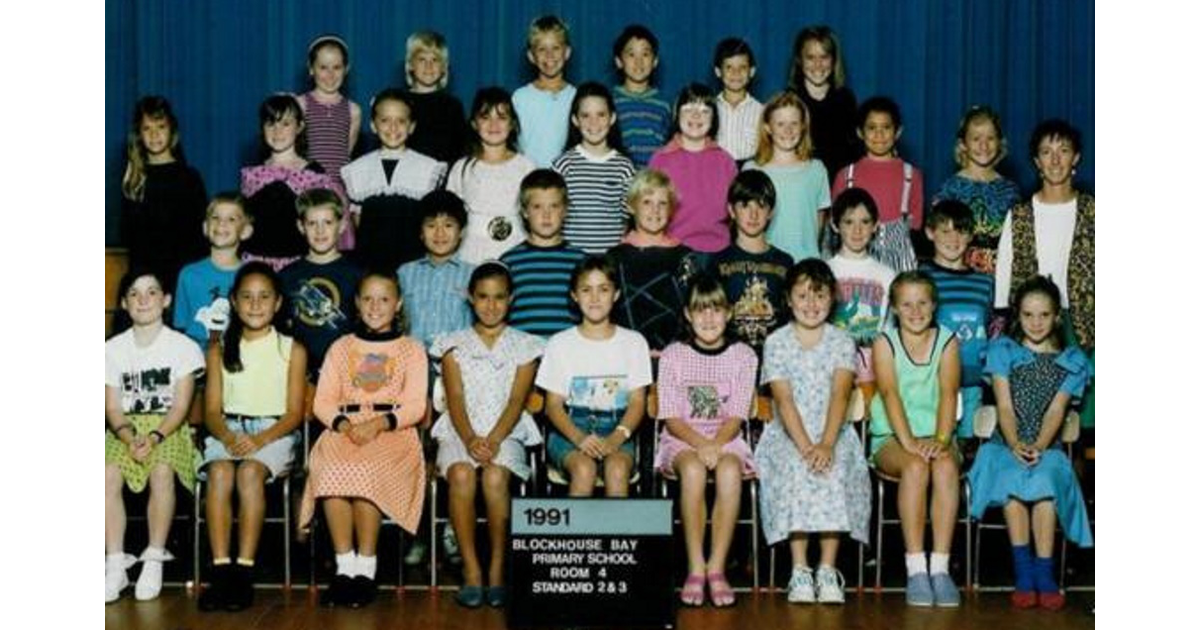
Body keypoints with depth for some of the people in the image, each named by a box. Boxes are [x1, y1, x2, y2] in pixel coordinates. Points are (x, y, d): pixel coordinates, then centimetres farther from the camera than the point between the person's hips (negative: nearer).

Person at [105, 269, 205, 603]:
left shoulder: (182, 346, 2)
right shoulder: (113, 349, 9)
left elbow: (180, 406, -4)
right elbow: (112, 407, 3)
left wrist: (155, 437, -21)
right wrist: (129, 436, -17)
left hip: (169, 429, -2)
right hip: (125, 430, 2)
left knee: (162, 471, -35)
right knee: (109, 473, -30)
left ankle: (154, 561, -24)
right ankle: (115, 564, -26)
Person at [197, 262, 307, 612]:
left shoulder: (292, 350, 7)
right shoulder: (219, 350, 14)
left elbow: (294, 412, 0)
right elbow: (212, 410, 7)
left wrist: (260, 439, -18)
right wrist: (228, 437, -15)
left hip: (274, 432, -2)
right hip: (227, 431, 2)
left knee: (250, 472, -34)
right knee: (219, 472, -31)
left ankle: (244, 571, -33)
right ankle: (221, 570, -35)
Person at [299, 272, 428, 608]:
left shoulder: (411, 349, 14)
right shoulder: (341, 348, 21)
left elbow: (415, 406, 2)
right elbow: (322, 402, 12)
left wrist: (380, 423, -15)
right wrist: (343, 424, -10)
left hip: (394, 433, -2)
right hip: (344, 430, 2)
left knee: (367, 471, -35)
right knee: (332, 469, -33)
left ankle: (366, 568, -25)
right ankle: (345, 567, -27)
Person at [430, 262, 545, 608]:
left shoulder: (524, 346, 12)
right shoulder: (454, 344, 14)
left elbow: (516, 401, 0)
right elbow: (455, 399, 1)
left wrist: (493, 440, -17)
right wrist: (470, 439, -17)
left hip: (506, 433, -1)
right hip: (460, 433, 1)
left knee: (495, 476, -33)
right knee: (461, 473, -33)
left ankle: (497, 568, -20)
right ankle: (471, 570, -26)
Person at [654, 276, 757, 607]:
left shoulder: (742, 356, 6)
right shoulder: (672, 356, 4)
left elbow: (736, 417, 0)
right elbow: (671, 419, -2)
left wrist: (716, 444, -21)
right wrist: (700, 444, -20)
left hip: (726, 438, 1)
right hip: (682, 439, -1)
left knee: (730, 470, -34)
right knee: (693, 469, -35)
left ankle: (717, 568, -29)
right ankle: (695, 568, -30)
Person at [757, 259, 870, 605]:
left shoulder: (841, 341, 5)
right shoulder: (776, 342, 3)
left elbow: (839, 395, -10)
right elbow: (784, 400, -8)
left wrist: (826, 444, -26)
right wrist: (805, 446, -24)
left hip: (833, 434, 1)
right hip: (788, 435, 0)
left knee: (834, 471, -31)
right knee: (797, 469, -32)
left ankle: (828, 570, -26)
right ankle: (799, 571, -28)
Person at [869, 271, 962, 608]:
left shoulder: (947, 342, 6)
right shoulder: (885, 342, 2)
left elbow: (948, 394, -5)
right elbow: (890, 394, -10)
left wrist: (941, 439, -22)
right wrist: (908, 441, -24)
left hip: (936, 435, 1)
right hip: (891, 438, -1)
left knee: (945, 466, -32)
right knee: (915, 466, -33)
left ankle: (940, 568, -32)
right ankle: (916, 569, -32)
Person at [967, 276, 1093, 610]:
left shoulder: (1072, 361, 11)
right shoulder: (1002, 351, 10)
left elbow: (1056, 411, -2)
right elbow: (1005, 406, -1)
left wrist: (1039, 448, -20)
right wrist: (1015, 445, -20)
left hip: (1048, 448, 0)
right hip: (1006, 446, 0)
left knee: (1043, 477, -35)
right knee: (1012, 474, -35)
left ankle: (1044, 573, -34)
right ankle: (1023, 572, -32)